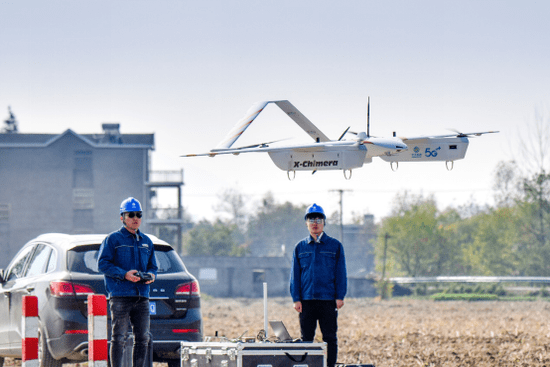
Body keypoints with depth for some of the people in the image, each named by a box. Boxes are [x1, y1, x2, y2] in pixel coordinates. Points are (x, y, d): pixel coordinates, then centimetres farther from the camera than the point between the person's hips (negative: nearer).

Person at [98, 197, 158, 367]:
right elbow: (103, 264, -5)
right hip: (120, 297, -5)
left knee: (143, 338, 4)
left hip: (141, 296, 5)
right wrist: (124, 274, -16)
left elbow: (152, 266, 24)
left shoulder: (146, 242, 19)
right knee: (118, 338, -7)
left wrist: (151, 275, 0)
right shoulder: (113, 239, 2)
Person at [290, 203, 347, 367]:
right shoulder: (300, 247, 10)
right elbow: (295, 274, 9)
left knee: (330, 338, -1)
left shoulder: (335, 246, 6)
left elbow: (341, 273, 4)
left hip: (328, 300, -2)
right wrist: (296, 298, 0)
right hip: (306, 300, 2)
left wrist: (340, 296, -4)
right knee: (306, 338, 4)